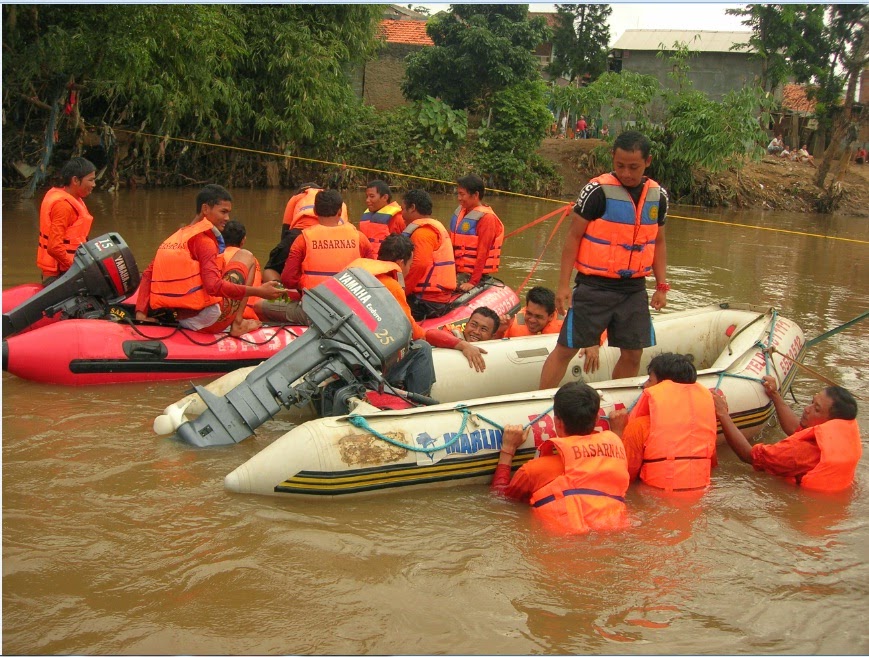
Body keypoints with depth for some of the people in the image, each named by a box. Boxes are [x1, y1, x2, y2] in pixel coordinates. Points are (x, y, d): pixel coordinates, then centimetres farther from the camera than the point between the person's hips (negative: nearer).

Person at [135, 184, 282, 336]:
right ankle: (238, 324, 0)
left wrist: (140, 314, -1)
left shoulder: (173, 238, 13)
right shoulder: (203, 238, -10)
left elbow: (148, 275, 5)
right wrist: (258, 291, -21)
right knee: (245, 256, 10)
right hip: (210, 322, -8)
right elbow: (214, 286, -23)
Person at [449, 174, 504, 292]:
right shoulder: (460, 212, 12)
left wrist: (473, 281, -21)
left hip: (473, 273, -8)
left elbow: (482, 252, -16)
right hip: (457, 271, 8)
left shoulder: (486, 218, -12)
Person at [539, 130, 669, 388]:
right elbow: (574, 236, -8)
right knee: (566, 348, -4)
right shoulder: (598, 190, -12)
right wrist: (564, 284, -10)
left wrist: (662, 286, 11)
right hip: (595, 286, -5)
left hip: (634, 289, 5)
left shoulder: (658, 196, 5)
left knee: (632, 353, 9)